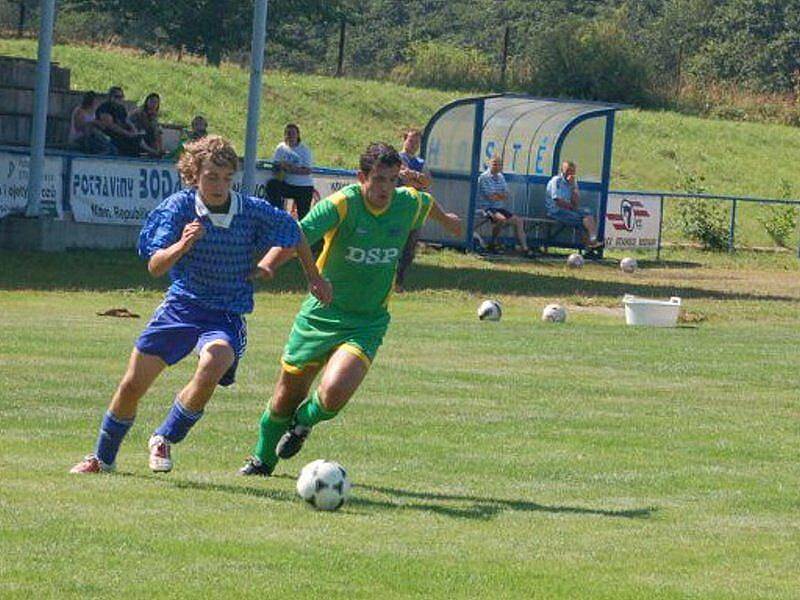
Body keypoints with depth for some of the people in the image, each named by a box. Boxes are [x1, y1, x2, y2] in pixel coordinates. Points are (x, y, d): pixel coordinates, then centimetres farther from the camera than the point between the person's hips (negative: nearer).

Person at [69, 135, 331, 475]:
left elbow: (294, 233, 11)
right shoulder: (178, 207, -10)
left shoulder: (253, 211, -8)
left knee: (213, 363, -34)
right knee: (132, 386, 1)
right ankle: (103, 458, 28)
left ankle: (165, 439, -13)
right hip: (180, 306, 1)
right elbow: (155, 266, -17)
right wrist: (182, 245, -36)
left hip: (227, 316, -1)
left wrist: (314, 278, 19)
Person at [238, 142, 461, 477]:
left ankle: (303, 422, 12)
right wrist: (266, 266, -51)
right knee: (288, 396, 10)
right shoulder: (342, 204, -19)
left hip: (367, 323, 1)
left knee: (334, 393, -24)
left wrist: (446, 219, 44)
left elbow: (428, 205, 21)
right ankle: (263, 459, 39)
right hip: (320, 314, -1)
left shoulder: (408, 203, -5)